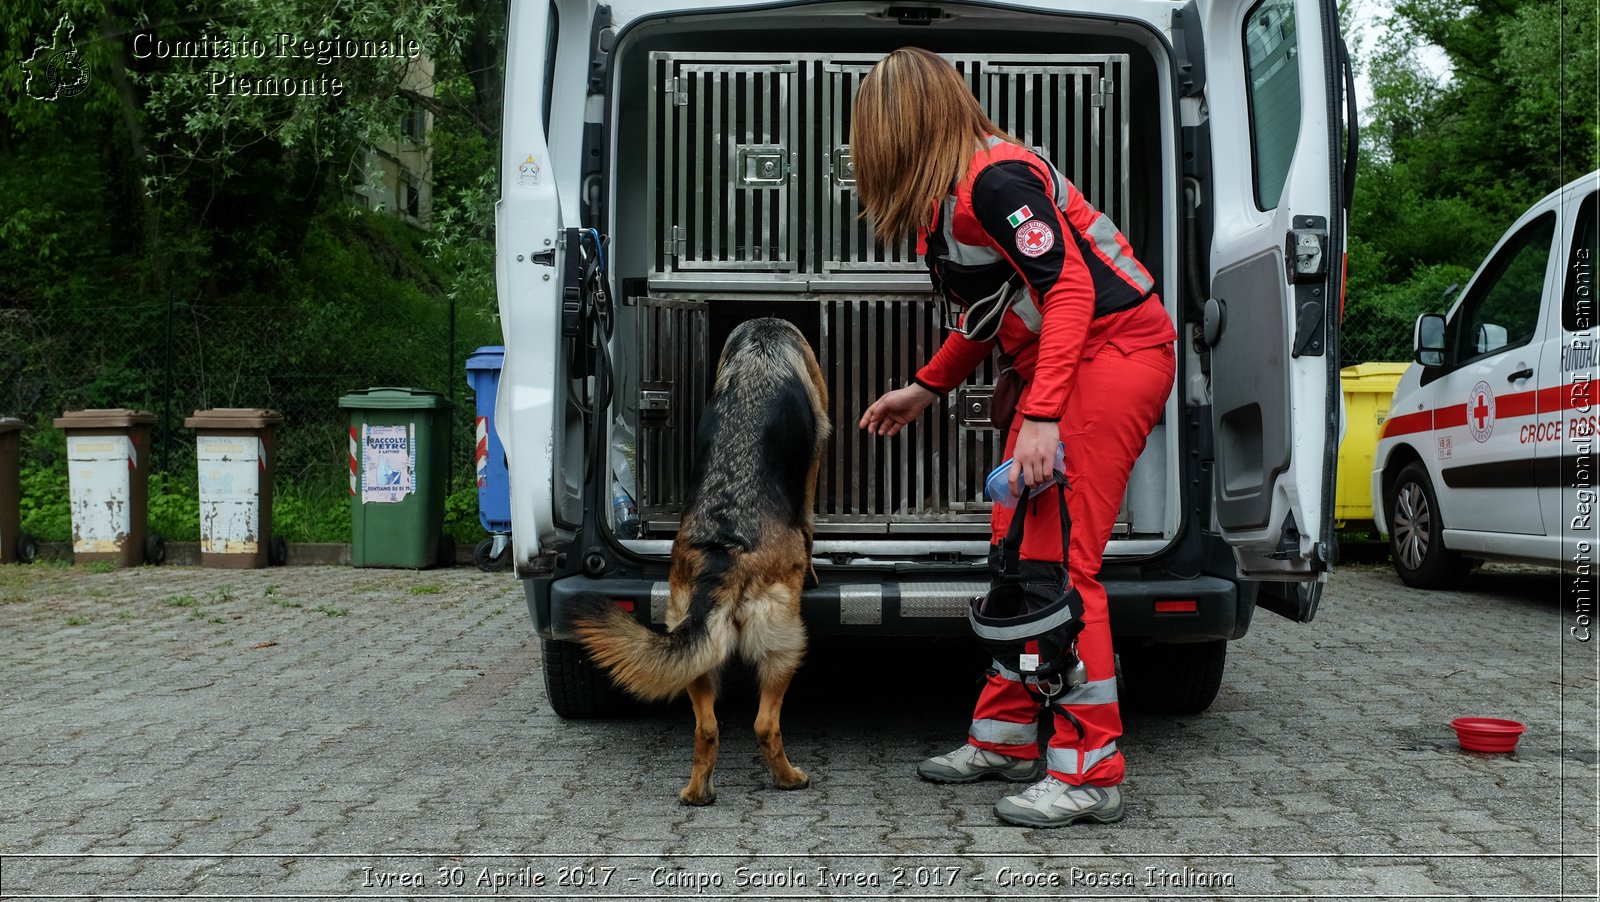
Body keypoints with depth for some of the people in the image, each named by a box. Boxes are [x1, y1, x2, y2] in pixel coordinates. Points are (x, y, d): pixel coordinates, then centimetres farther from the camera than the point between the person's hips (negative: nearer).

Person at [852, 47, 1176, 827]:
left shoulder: (994, 179, -17)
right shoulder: (945, 196, 13)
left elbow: (1070, 288, -24)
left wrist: (1041, 418, -29)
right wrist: (925, 389, 29)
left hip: (1114, 350, -10)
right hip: (1060, 364, 10)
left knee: (1058, 561, -12)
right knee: (1015, 551, 10)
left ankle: (1089, 773, -7)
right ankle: (1006, 741, 19)